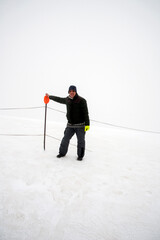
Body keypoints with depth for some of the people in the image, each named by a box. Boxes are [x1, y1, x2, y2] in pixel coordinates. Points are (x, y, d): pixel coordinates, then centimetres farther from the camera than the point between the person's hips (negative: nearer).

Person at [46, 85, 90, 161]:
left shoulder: (81, 100, -10)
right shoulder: (67, 100, 7)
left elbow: (85, 113, -12)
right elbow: (59, 99, 26)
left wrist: (87, 124, -16)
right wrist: (50, 96, 36)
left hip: (80, 125, -4)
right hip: (70, 125, 5)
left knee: (81, 141, 3)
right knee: (65, 139, 8)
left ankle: (80, 155, 22)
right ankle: (62, 152, 28)